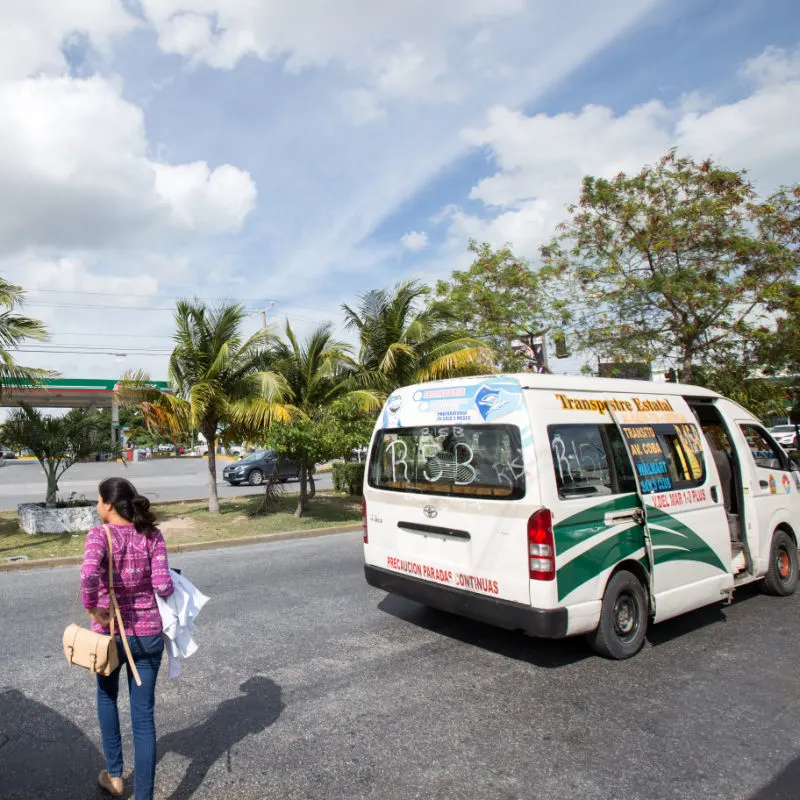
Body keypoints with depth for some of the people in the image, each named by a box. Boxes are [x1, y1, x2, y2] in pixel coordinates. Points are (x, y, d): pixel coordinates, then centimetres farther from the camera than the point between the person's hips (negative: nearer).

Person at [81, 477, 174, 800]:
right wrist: (168, 580, 8)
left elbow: (89, 574, -33)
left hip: (111, 632, -1)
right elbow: (163, 587, -14)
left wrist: (93, 609, -17)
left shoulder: (99, 534, -14)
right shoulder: (152, 535, -6)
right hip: (149, 634, 1)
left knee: (107, 696, 28)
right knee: (143, 715, 11)